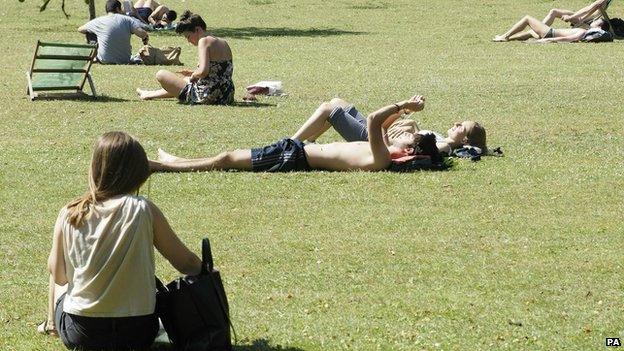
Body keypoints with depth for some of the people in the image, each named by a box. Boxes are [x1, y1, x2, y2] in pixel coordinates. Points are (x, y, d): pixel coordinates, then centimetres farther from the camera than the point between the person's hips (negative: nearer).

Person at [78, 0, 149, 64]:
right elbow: (142, 34, -16)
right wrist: (145, 38, 7)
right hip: (125, 60, 1)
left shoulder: (98, 21, -4)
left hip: (104, 60, -1)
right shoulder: (127, 20, -7)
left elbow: (80, 29, 10)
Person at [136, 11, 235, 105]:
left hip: (207, 97, -9)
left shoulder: (204, 41, -13)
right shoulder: (224, 43, 12)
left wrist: (193, 75, -5)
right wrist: (193, 73, 21)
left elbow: (203, 71, -26)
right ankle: (150, 94, 55)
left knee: (161, 75, 4)